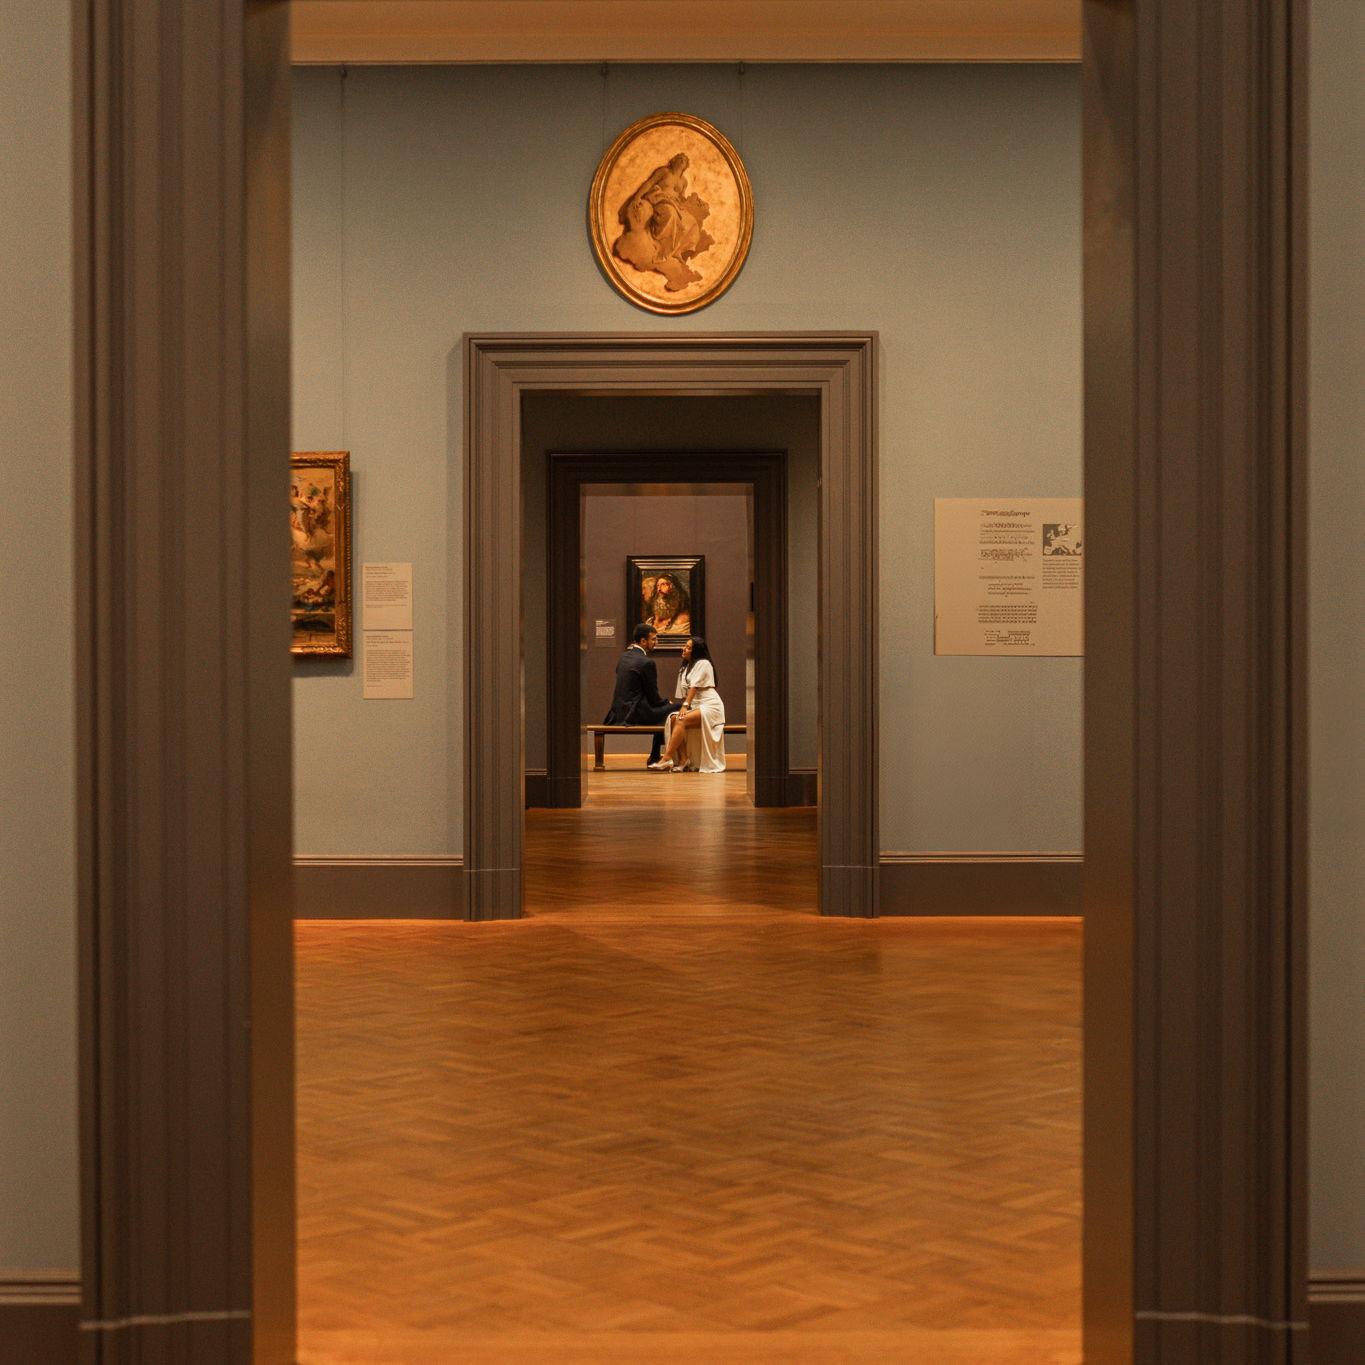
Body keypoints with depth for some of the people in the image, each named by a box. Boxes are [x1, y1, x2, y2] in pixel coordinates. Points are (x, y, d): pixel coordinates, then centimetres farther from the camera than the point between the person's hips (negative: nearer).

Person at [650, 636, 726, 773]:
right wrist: (683, 707, -1)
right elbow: (684, 694, 17)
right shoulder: (684, 669, 22)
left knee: (681, 721, -30)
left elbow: (694, 687, -14)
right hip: (695, 707, 7)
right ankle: (683, 759, -24)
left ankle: (667, 759, -33)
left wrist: (685, 706, -22)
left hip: (710, 706, -7)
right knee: (673, 719, -21)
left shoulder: (703, 664, -3)